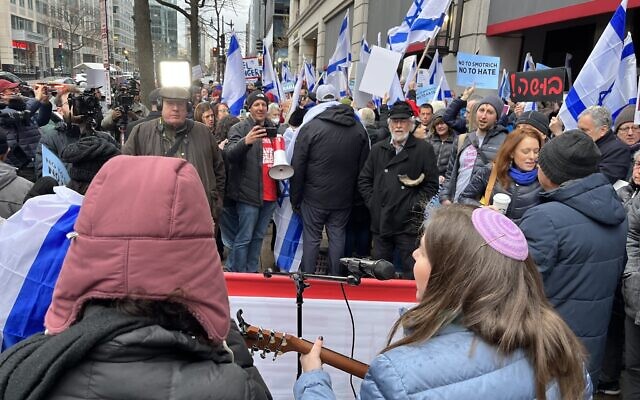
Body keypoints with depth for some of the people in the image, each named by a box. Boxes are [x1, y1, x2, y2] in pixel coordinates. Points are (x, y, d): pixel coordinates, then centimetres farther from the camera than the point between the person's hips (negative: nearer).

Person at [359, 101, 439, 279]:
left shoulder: (424, 149, 0)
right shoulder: (378, 149, 13)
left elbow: (432, 185, -3)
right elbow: (364, 180, 15)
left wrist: (414, 206, -10)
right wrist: (373, 202, 3)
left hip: (409, 224, -4)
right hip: (380, 222, 4)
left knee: (411, 274, 1)